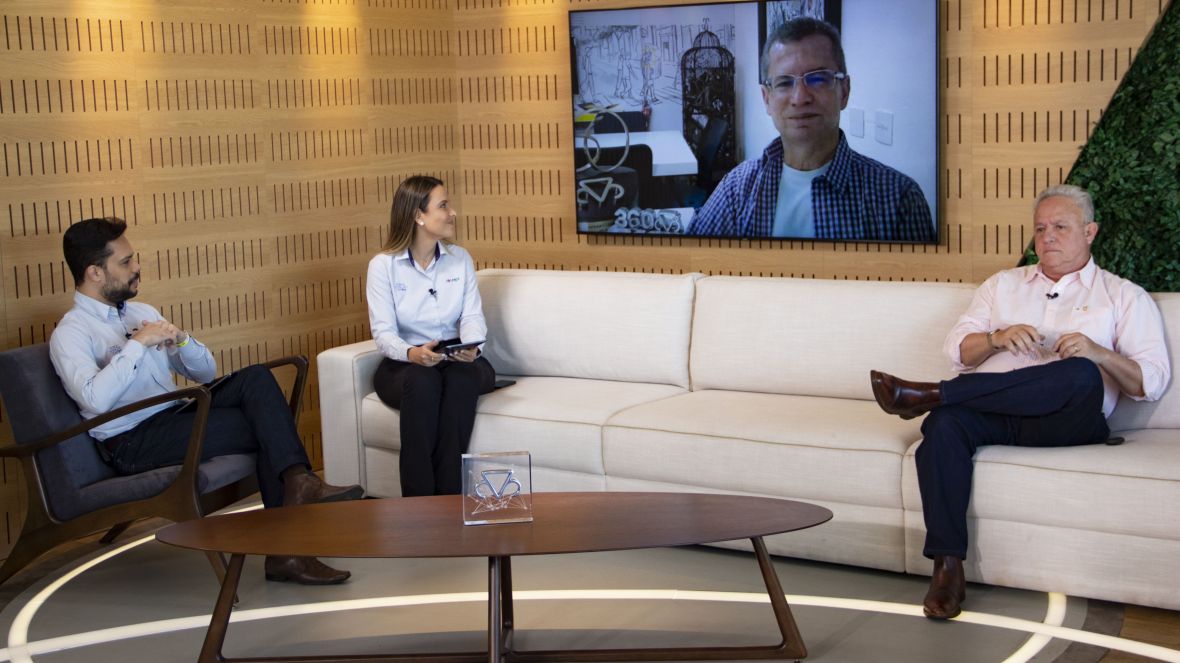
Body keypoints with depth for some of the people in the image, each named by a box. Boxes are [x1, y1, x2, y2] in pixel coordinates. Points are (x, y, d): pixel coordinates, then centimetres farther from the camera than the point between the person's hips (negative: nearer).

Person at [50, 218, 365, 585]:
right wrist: (138, 344, -18)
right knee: (264, 427, -22)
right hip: (133, 444, -7)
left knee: (256, 378, -19)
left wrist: (181, 339, -2)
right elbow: (95, 399, -24)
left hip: (178, 416, 7)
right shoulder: (70, 334, -4)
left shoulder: (142, 313, 18)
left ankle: (298, 482, -27)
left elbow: (206, 371, 18)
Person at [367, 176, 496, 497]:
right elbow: (383, 333, -12)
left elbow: (473, 316, -3)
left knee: (461, 378, -34)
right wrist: (412, 353, -34)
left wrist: (470, 346, -27)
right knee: (422, 381, -37)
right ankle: (418, 503, -33)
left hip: (457, 363, 2)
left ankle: (448, 496, -32)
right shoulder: (383, 265, -5)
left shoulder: (460, 259, 5)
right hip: (404, 365, -2)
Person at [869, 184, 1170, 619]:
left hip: (1064, 422, -2)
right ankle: (947, 567, -35)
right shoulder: (1004, 284, 28)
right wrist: (996, 338, -7)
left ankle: (930, 394, -33)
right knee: (945, 422, -33)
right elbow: (957, 349, 15)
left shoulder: (1125, 297, 18)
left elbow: (1152, 382, 5)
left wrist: (1098, 352, -13)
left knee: (1081, 376, -36)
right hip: (993, 414, 2)